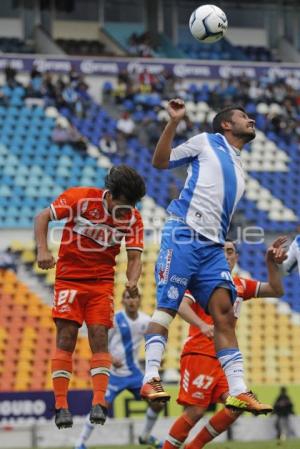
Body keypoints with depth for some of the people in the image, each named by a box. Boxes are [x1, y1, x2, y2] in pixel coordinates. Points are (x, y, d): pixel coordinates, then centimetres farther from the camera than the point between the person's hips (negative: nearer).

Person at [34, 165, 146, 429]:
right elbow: (42, 217, -7)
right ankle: (61, 405, -8)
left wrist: (132, 283, -25)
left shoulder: (133, 219, -5)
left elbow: (134, 257, -5)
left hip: (102, 282, 2)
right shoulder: (80, 198, -13)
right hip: (69, 277, -2)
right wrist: (43, 250, -21)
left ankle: (99, 403, -13)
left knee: (99, 336, -9)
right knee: (66, 338, -8)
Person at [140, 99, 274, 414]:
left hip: (212, 246, 6)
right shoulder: (206, 142, 9)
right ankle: (150, 380, -12)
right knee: (166, 307, -11)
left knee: (224, 313, -4)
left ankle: (238, 391, -8)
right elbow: (161, 161, 3)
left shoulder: (239, 167, 27)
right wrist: (174, 122, -9)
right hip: (183, 236, -6)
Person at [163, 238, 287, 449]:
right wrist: (202, 325, -34)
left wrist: (271, 263, 2)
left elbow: (277, 291, 16)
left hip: (224, 358, 6)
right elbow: (182, 305, -16)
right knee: (196, 411, -13)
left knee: (236, 405, -9)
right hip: (199, 353, -6)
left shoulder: (241, 285, 16)